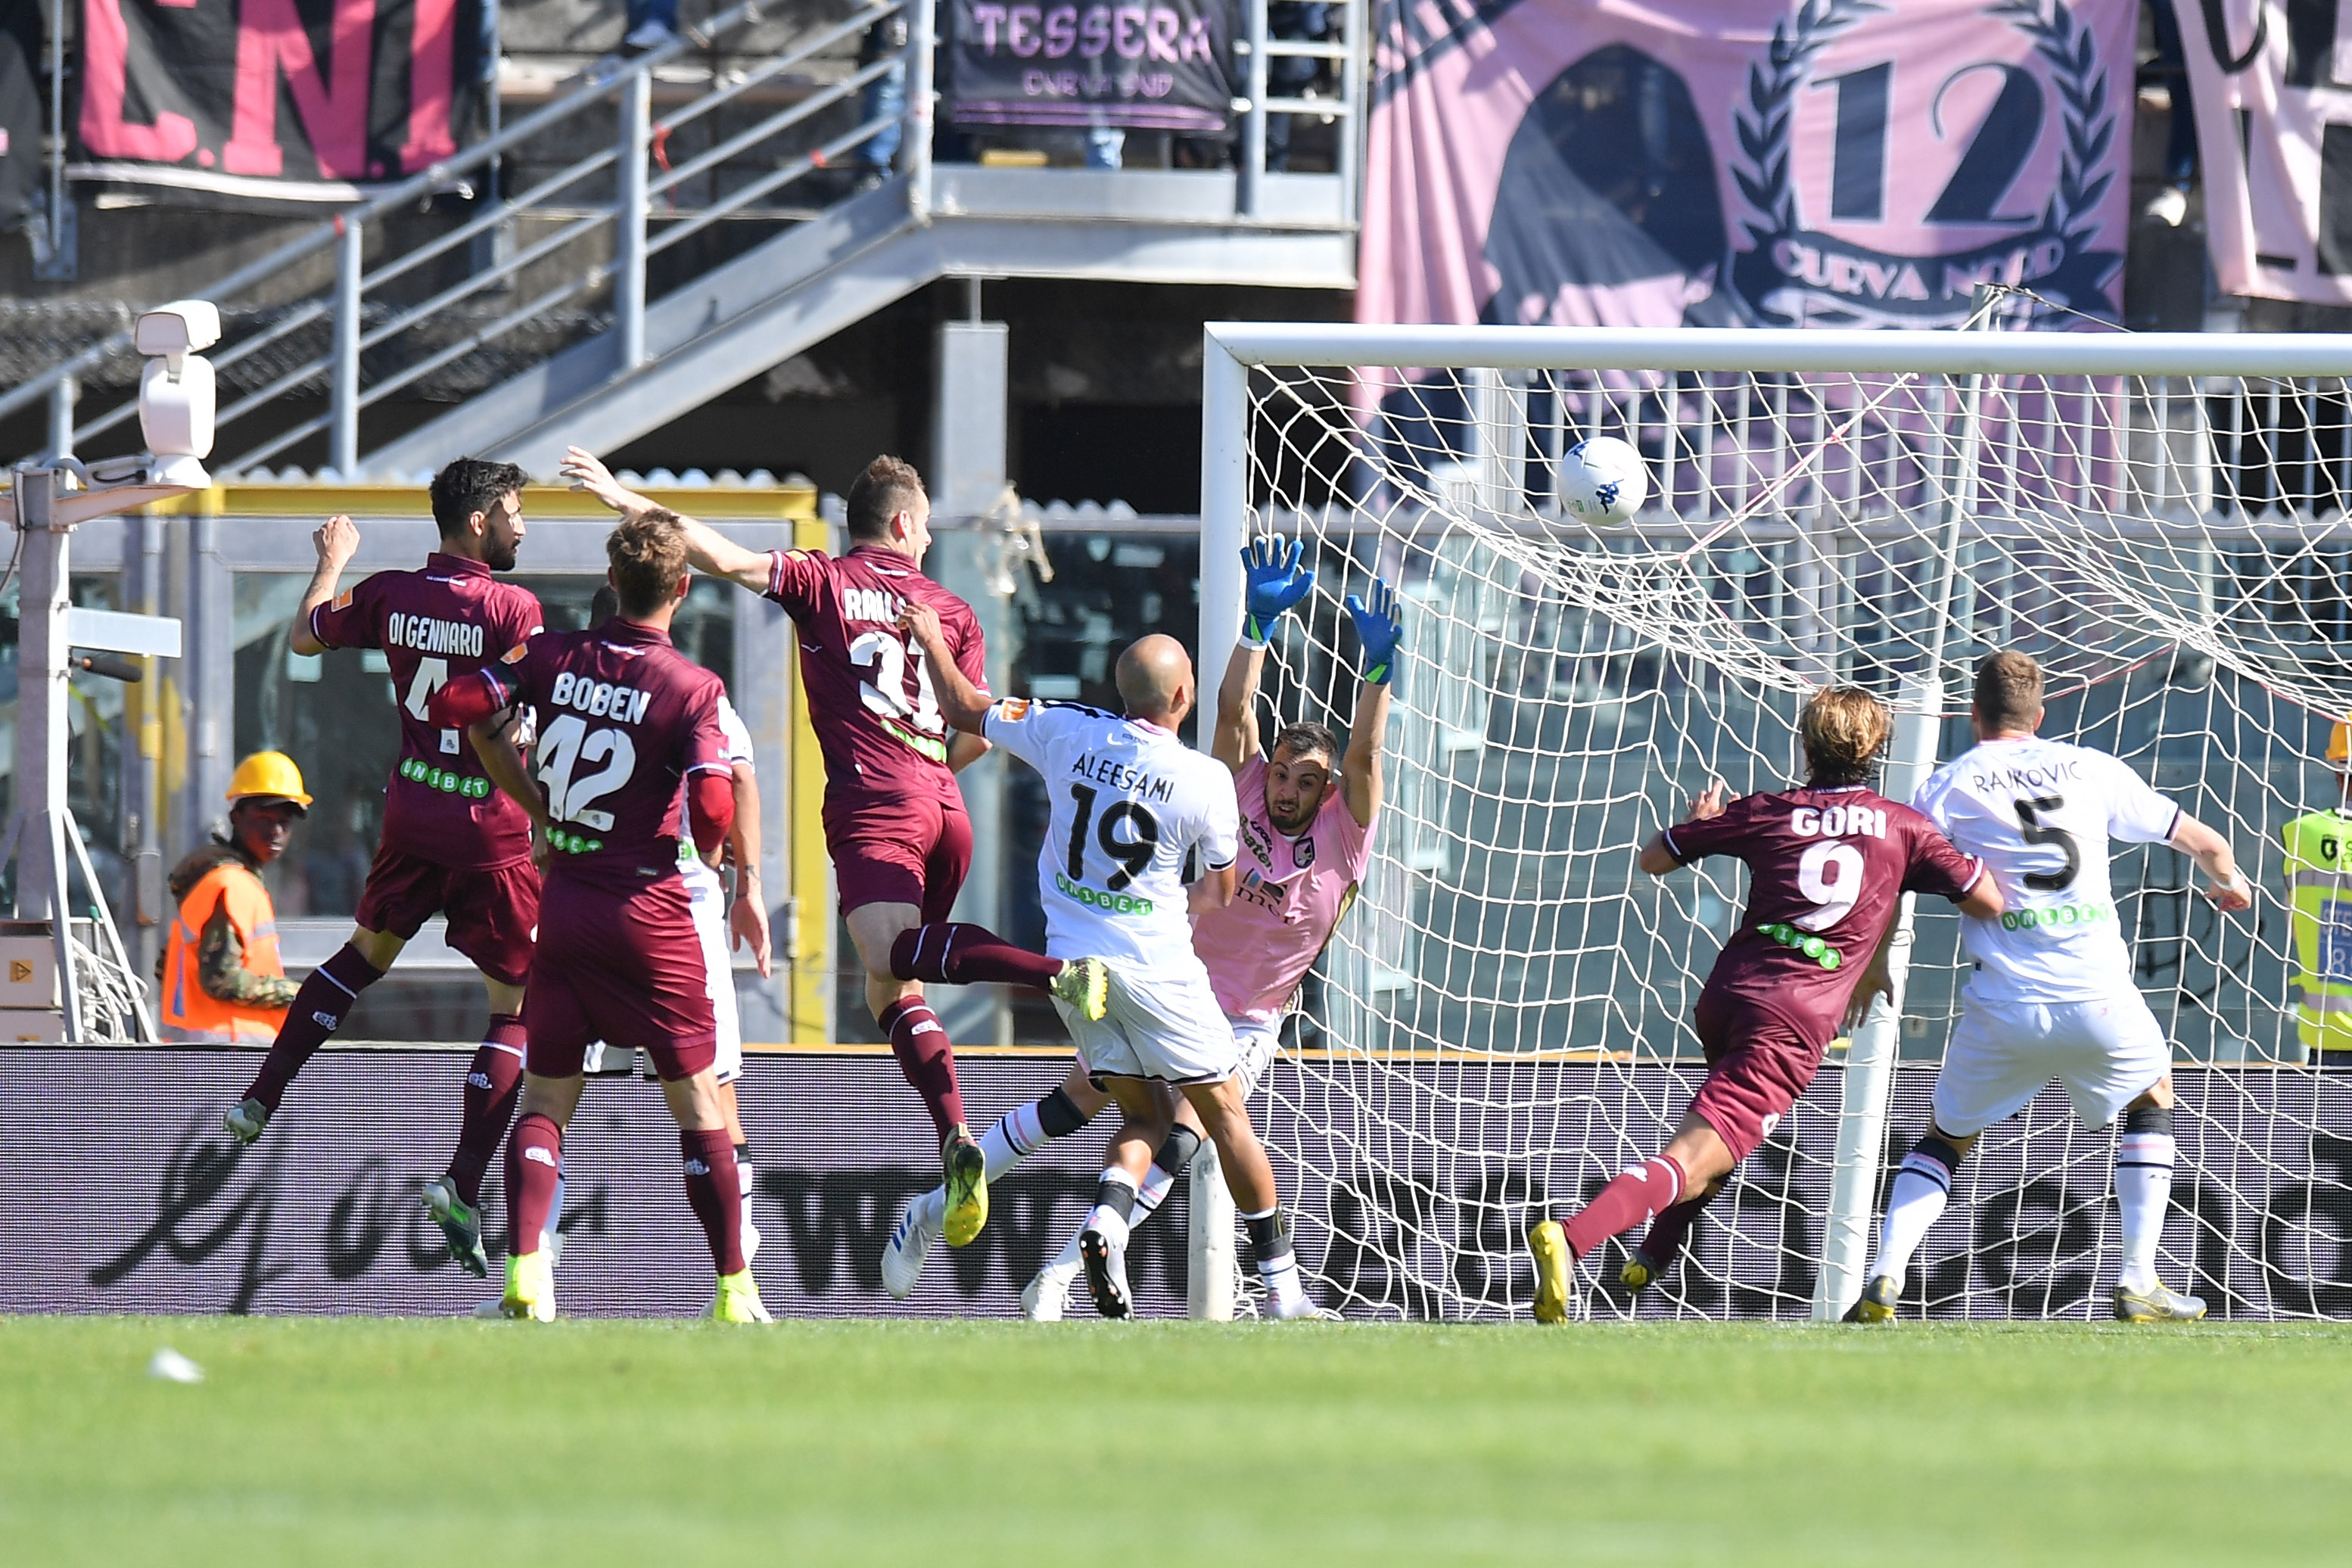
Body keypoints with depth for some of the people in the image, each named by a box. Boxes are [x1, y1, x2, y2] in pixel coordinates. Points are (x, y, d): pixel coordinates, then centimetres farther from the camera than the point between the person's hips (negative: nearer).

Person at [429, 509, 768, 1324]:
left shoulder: (554, 656, -1)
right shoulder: (693, 688, -11)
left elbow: (452, 705, -4)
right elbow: (713, 807, -20)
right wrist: (706, 851, 4)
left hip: (564, 902, 3)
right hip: (649, 910, -3)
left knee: (546, 1099, 9)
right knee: (698, 1101, 7)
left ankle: (524, 1272, -10)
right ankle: (735, 1290, 7)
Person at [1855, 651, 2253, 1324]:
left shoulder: (1950, 785, 6)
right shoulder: (2092, 769, 11)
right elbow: (2203, 842, 17)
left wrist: (1873, 966, 19)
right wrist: (2231, 883, 40)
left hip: (2004, 1009, -1)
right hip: (2100, 999, 1)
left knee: (1946, 1139, 20)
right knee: (2152, 1094, 29)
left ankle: (1884, 1280, -2)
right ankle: (2139, 1284, 20)